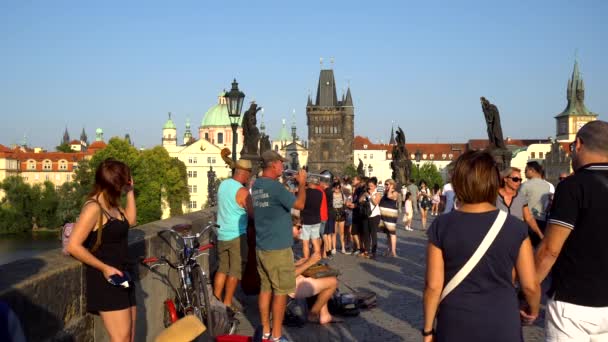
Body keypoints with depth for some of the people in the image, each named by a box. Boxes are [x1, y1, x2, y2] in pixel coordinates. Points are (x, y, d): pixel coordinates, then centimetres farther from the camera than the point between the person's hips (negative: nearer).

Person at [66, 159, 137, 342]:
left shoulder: (113, 205, 10)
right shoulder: (93, 208, -16)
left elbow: (130, 220, 20)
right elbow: (73, 246, -21)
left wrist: (130, 192, 12)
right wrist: (104, 268, -20)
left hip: (122, 276, 9)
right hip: (106, 279, -9)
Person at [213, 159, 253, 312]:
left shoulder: (223, 184, 4)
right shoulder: (243, 191, -19)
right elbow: (253, 214, -11)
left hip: (221, 235, 7)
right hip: (237, 236, -7)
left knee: (222, 268, 16)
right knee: (235, 270, 4)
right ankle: (227, 304, 9)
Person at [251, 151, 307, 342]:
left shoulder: (256, 186, 8)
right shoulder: (274, 186, -20)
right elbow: (300, 205, -14)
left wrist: (296, 185, 12)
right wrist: (302, 184, -1)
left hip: (261, 247, 8)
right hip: (278, 249, -8)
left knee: (265, 289, 13)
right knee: (280, 292, 3)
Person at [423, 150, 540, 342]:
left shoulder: (441, 226, -9)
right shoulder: (515, 227, -7)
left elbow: (433, 285, -8)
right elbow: (530, 285, -2)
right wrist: (533, 310, 19)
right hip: (502, 326, 1)